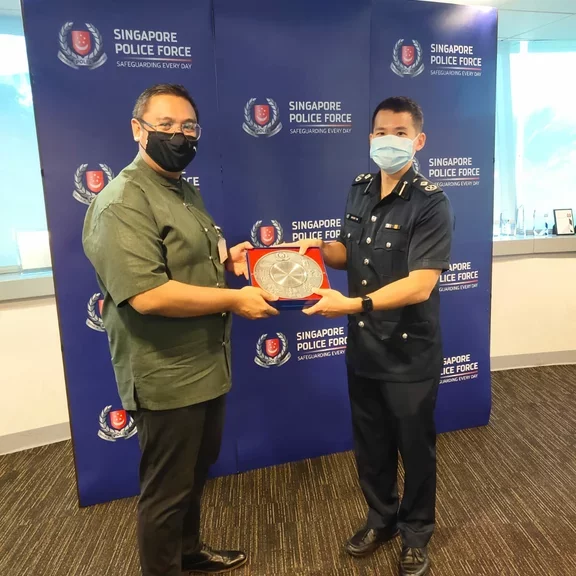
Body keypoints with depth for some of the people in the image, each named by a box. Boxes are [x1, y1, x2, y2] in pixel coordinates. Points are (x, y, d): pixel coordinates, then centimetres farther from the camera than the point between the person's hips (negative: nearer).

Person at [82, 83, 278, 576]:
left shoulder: (186, 192, 11)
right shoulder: (123, 202, -20)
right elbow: (147, 294, -31)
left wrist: (226, 261, 2)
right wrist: (234, 300, -22)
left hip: (207, 368, 10)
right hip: (167, 378, -9)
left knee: (198, 472, 26)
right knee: (167, 489, 11)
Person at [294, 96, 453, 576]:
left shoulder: (431, 204, -16)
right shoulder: (360, 191, 4)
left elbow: (420, 285, -25)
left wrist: (352, 304, -33)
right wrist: (319, 248, -4)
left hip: (411, 354, -5)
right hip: (363, 348, 6)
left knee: (415, 447, 15)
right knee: (370, 444, 20)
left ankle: (416, 533, 39)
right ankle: (382, 518, 45)